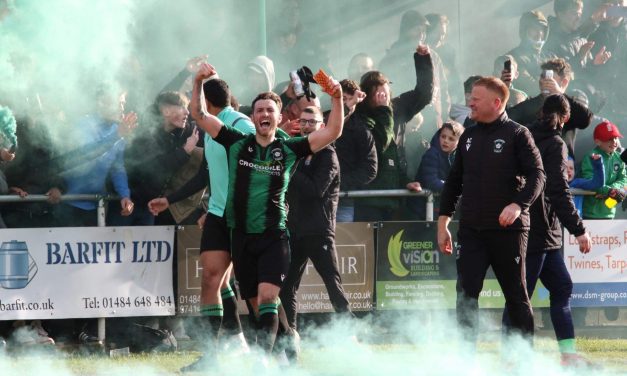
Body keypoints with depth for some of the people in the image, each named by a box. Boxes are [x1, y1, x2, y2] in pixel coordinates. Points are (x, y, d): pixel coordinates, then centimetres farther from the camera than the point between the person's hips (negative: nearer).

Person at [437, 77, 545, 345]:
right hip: (471, 230, 5)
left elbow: (537, 175, -10)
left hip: (508, 229, -5)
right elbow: (453, 182, 19)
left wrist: (518, 204, -26)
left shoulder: (517, 135, -3)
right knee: (466, 293, -4)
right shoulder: (468, 137, 14)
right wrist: (443, 223, 16)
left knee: (515, 293, 4)